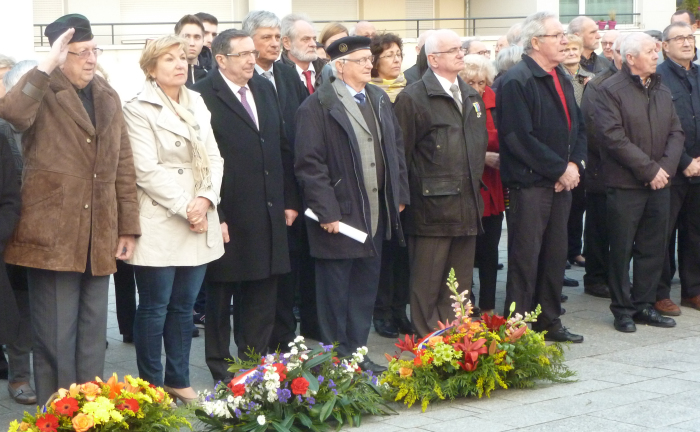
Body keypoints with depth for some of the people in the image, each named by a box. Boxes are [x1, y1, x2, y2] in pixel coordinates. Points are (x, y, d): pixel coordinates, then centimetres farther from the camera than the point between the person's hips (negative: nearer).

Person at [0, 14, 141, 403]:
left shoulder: (108, 97, 13)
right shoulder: (42, 93, -4)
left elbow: (123, 166, 14)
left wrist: (128, 226, 10)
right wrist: (46, 66, -27)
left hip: (99, 239, 6)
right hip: (52, 235, -5)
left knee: (92, 336, 12)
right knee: (56, 337, 0)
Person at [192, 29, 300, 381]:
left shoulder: (265, 89, 11)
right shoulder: (203, 97, -11)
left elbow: (282, 147, 15)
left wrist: (290, 201, 12)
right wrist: (214, 216, -16)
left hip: (269, 217, 6)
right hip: (228, 219, -6)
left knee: (263, 294, 12)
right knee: (220, 296, 8)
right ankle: (220, 370, 19)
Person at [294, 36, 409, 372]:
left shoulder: (379, 99, 12)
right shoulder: (317, 106, -11)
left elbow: (395, 148, 17)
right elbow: (309, 164, -14)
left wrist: (399, 194, 10)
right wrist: (326, 211, -17)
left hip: (376, 214, 7)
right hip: (340, 214, -7)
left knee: (366, 288, 12)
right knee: (335, 290, 3)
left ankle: (357, 353, 22)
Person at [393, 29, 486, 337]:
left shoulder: (472, 97, 16)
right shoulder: (413, 98, -8)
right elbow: (402, 152, -9)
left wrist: (474, 183, 17)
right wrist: (408, 195, -8)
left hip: (467, 205, 7)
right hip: (433, 206, -7)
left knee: (459, 281, 12)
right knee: (427, 281, 1)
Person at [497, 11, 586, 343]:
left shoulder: (561, 79, 14)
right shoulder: (517, 81, -14)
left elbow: (577, 127, 17)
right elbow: (521, 138, -20)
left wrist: (575, 164, -1)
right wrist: (560, 169, -15)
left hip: (561, 182, 8)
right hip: (530, 184, -8)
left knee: (555, 256, 14)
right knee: (525, 259, -3)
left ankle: (550, 322, 24)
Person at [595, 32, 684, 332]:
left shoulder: (662, 91, 13)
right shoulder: (611, 90, -8)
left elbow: (676, 133, 11)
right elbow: (614, 138, -16)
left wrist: (666, 167, -7)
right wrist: (649, 169, -16)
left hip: (659, 184, 6)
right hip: (626, 184, -6)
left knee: (653, 248, 10)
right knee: (622, 249, 2)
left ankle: (644, 305, 20)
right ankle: (622, 309, 11)